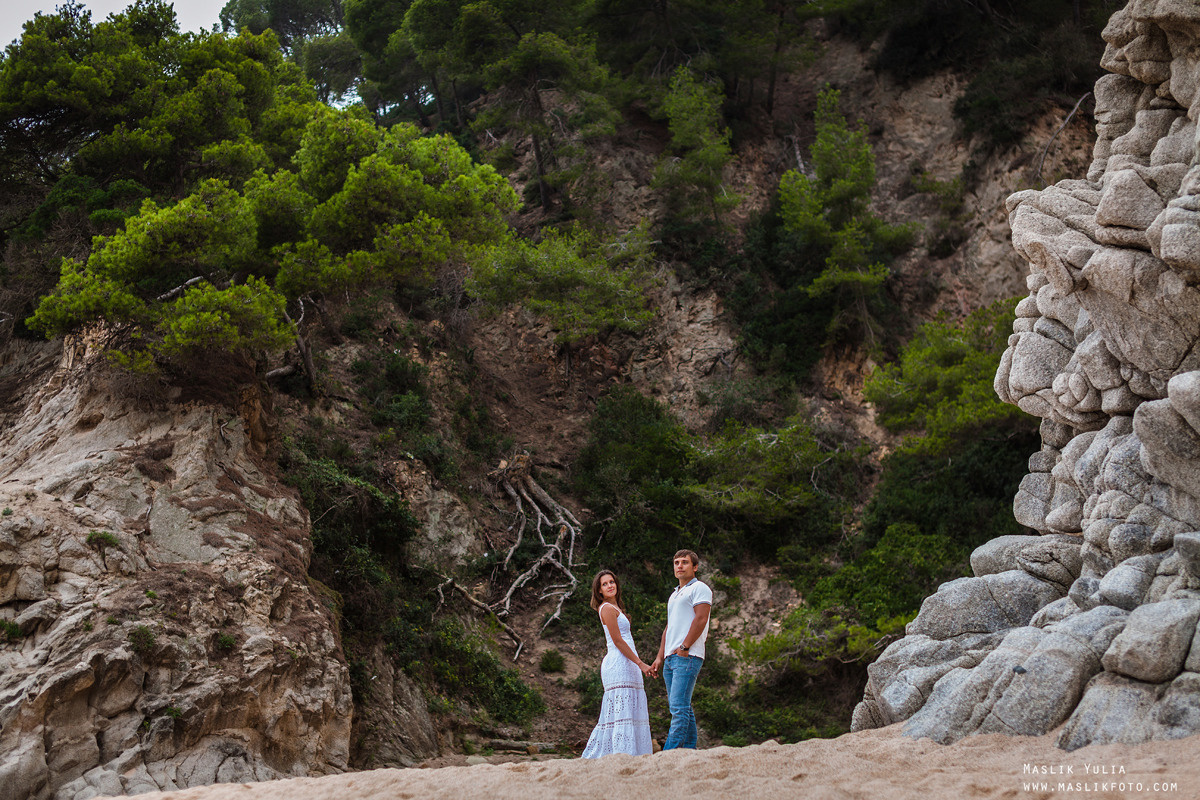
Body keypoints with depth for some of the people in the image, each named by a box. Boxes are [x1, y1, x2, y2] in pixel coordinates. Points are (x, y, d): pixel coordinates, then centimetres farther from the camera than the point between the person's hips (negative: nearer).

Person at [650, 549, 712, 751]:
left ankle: (670, 752, -22)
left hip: (688, 657, -9)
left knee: (679, 706, -16)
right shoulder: (674, 595, 27)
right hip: (671, 658, 9)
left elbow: (700, 619, -12)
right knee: (683, 708, 7)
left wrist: (684, 647, -16)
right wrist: (660, 657, 17)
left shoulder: (699, 588, 0)